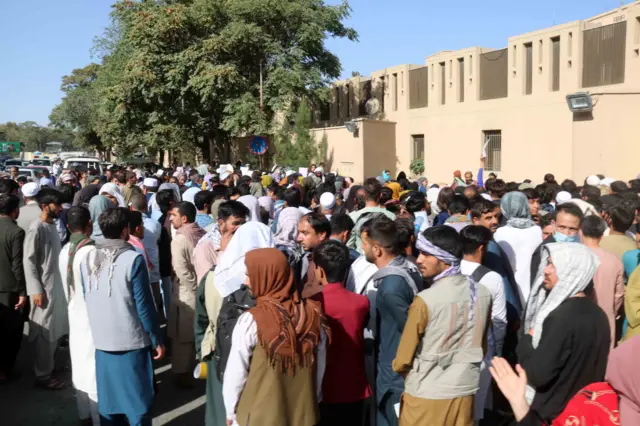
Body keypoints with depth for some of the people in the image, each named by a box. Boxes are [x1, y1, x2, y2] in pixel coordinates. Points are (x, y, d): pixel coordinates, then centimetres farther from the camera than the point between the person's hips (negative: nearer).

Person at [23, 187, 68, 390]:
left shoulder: (52, 226, 9)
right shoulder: (36, 229, -15)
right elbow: (28, 261, -16)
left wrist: (62, 282, 15)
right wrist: (36, 290, -18)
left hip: (57, 285, 8)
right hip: (44, 287, -8)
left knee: (55, 330, 16)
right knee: (44, 331, 1)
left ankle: (51, 366, 30)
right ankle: (42, 375, 12)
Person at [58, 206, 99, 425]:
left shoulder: (64, 251, 1)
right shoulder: (91, 251, -21)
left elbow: (66, 286, 8)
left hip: (75, 315, 8)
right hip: (93, 315, -7)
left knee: (79, 364, 17)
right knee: (95, 366, 1)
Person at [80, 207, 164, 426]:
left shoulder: (87, 260, 1)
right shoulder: (132, 259, -16)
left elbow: (87, 300, 11)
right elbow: (144, 305, -14)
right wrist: (157, 339, -4)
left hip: (101, 340, 5)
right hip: (131, 341, -5)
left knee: (108, 398, 15)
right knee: (138, 400, 7)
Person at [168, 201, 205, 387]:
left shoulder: (179, 240, -18)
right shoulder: (203, 234, 0)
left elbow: (182, 272, -21)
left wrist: (195, 287, -10)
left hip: (187, 295, -6)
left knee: (183, 337, 10)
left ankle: (183, 374, 21)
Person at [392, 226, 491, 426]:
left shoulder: (425, 300, -21)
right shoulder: (483, 293, -5)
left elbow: (403, 359, -11)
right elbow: (480, 346, 8)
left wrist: (414, 377, 10)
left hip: (426, 395, -5)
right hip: (465, 391, 5)